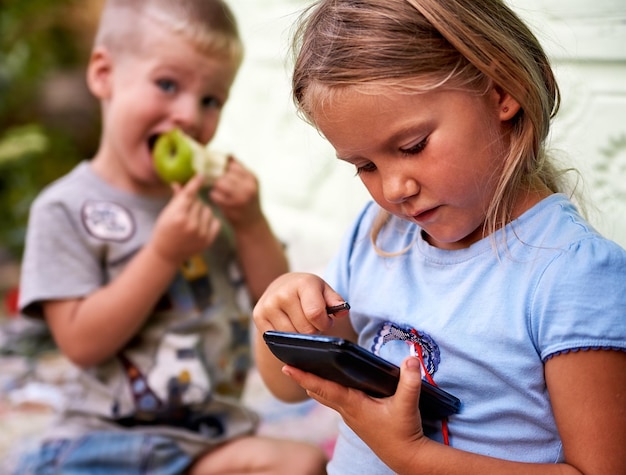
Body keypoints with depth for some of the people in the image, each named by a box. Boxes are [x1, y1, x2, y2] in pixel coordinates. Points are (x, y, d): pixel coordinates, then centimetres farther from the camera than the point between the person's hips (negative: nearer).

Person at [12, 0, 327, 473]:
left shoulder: (215, 194, 6)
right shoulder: (66, 209, -7)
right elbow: (82, 342, -15)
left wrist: (251, 223, -9)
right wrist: (163, 253, -22)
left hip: (215, 434, 4)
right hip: (105, 433, -4)